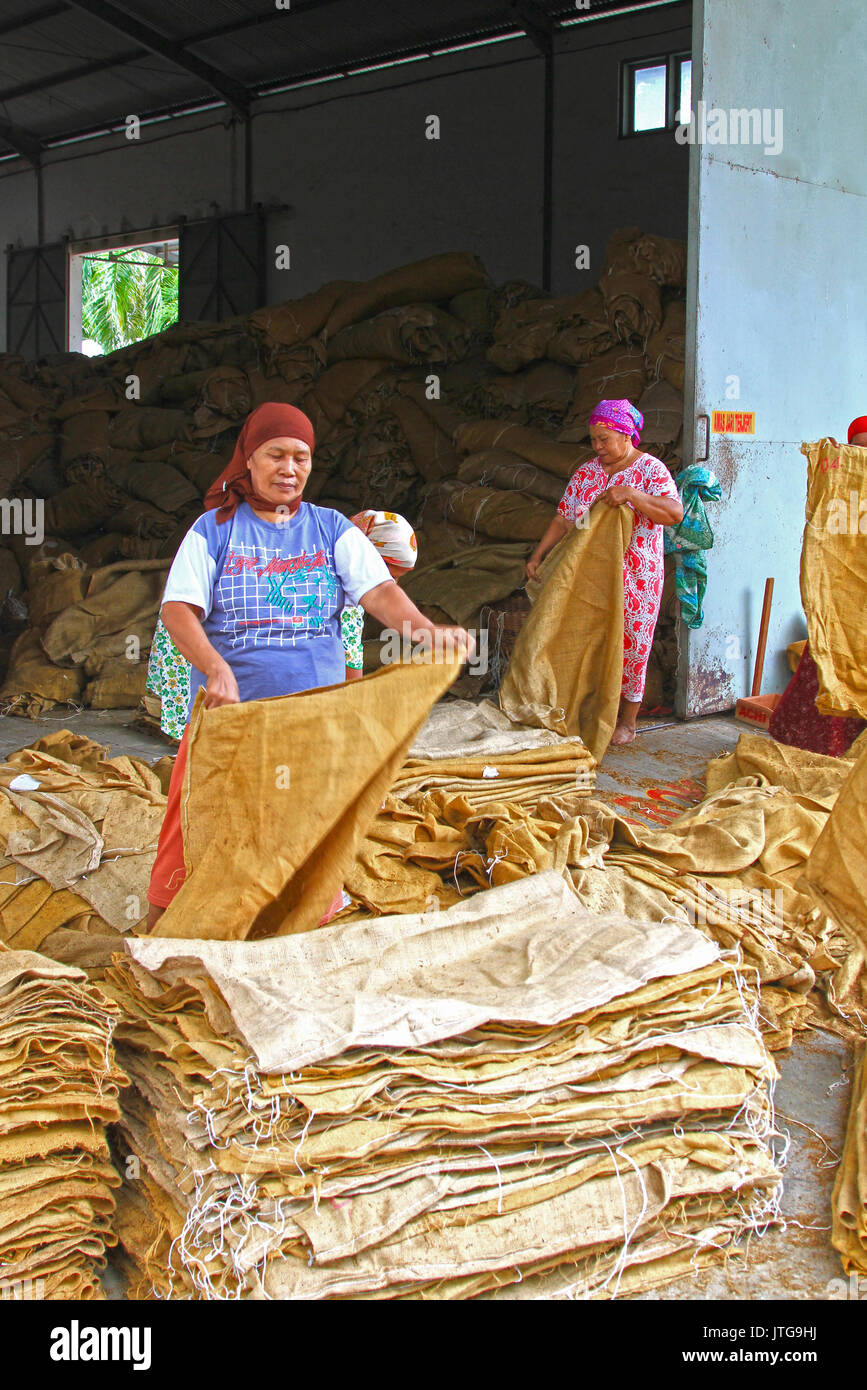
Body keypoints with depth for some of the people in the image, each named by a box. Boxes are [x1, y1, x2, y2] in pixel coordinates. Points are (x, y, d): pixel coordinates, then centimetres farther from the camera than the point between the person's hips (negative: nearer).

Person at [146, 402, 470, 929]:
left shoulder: (332, 529, 7)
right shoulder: (214, 530, 3)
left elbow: (378, 589, -6)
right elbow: (178, 609, -8)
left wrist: (426, 628, -27)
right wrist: (215, 667, -27)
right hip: (227, 709, -1)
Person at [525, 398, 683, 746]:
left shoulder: (650, 469, -5)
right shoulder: (585, 473, 9)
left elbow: (675, 513, -19)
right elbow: (563, 521, 9)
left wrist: (630, 494, -29)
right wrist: (537, 555, -2)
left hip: (635, 580, -4)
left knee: (630, 646, 3)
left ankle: (627, 722, 15)